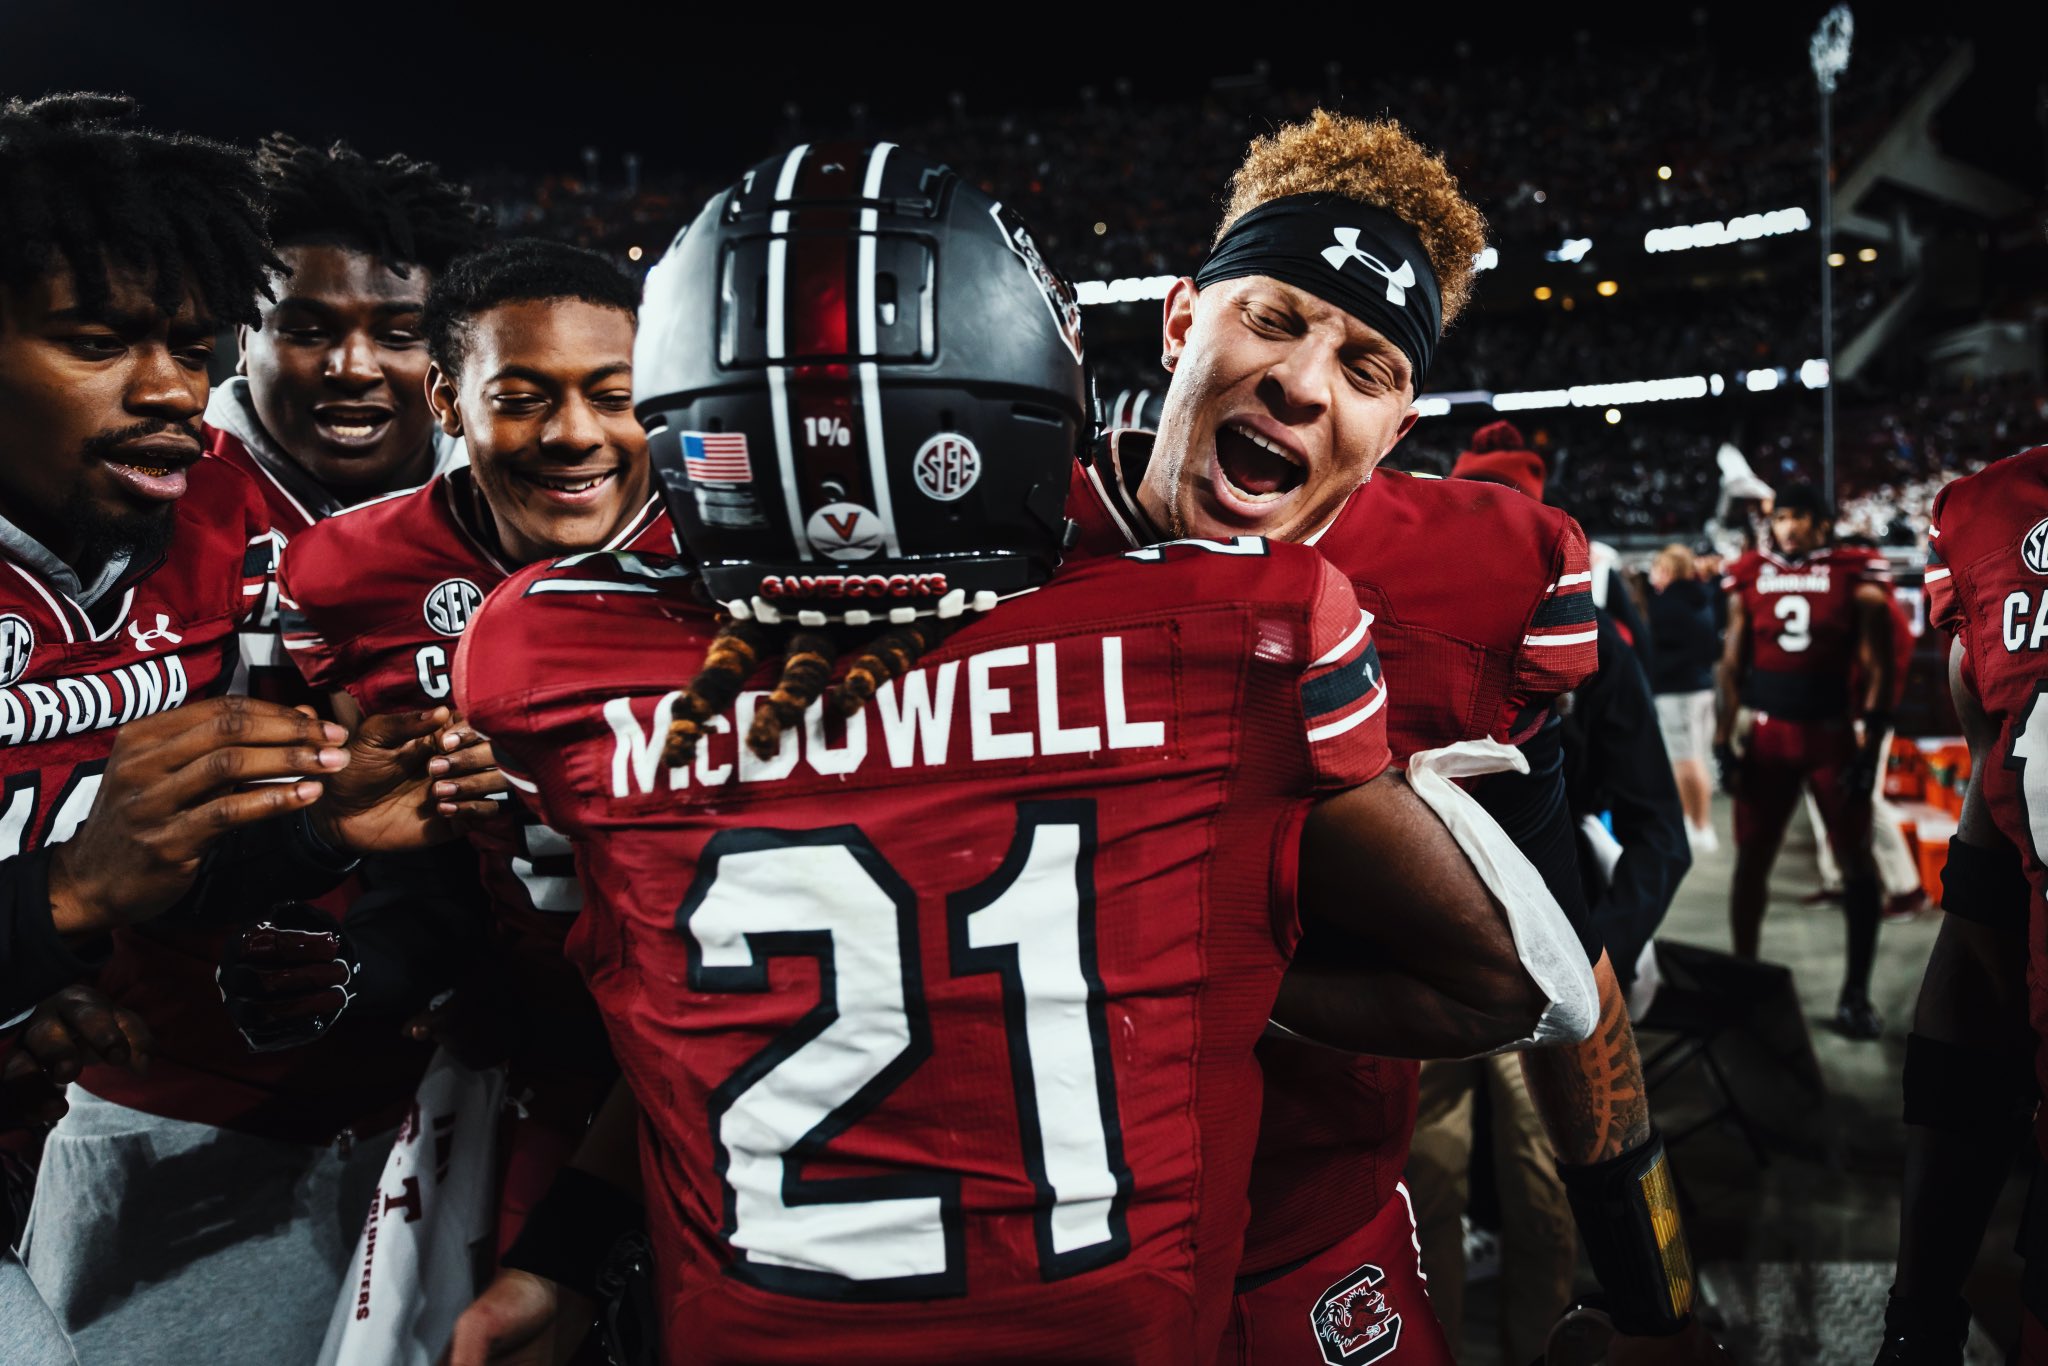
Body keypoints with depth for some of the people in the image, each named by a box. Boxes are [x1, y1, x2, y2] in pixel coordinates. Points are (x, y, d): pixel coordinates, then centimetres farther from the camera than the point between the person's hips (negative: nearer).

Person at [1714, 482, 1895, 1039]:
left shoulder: (1856, 578, -4)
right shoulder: (1750, 577, 3)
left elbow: (1876, 671, -4)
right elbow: (1731, 665, 7)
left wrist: (1869, 748, -10)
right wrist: (1723, 743, 1)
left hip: (1833, 736, -2)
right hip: (1768, 737, 2)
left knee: (1856, 863, 2)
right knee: (1751, 861, 6)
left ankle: (1856, 994, 13)